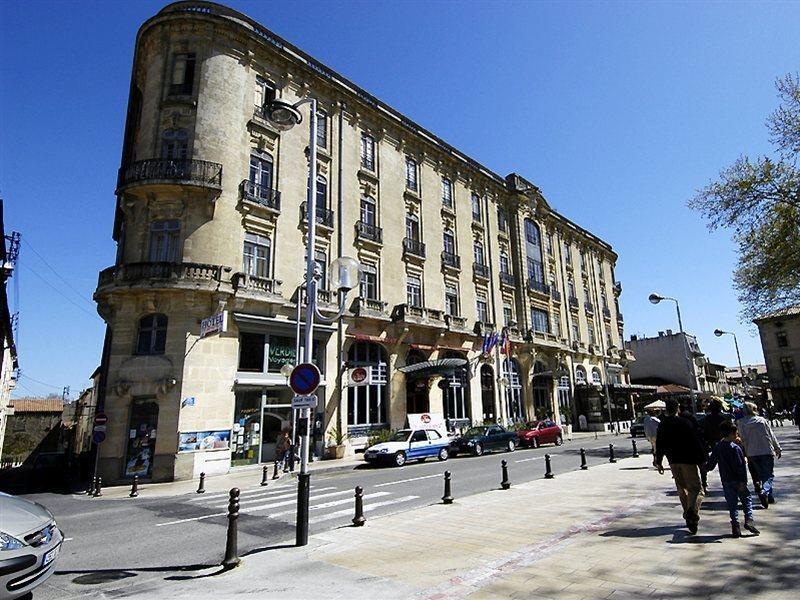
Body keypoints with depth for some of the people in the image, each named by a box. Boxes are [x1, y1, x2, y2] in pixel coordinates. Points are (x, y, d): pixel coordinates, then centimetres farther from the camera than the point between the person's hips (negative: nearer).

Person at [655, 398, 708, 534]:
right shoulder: (686, 423, -8)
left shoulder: (662, 425, 5)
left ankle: (688, 515, 17)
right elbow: (697, 442, -9)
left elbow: (659, 445, 9)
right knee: (696, 488, 0)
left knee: (682, 489, 16)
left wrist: (659, 462, 17)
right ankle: (692, 510, -24)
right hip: (688, 460, -4)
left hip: (673, 461, 4)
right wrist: (703, 459, -1)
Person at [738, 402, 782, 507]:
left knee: (762, 475, 15)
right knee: (769, 474, 3)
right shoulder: (762, 420, -5)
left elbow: (743, 439, 2)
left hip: (752, 453, 2)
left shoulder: (741, 423, -3)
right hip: (767, 451, -2)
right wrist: (778, 449, 13)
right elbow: (771, 436, 1)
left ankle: (770, 497, 18)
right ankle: (764, 491, -21)